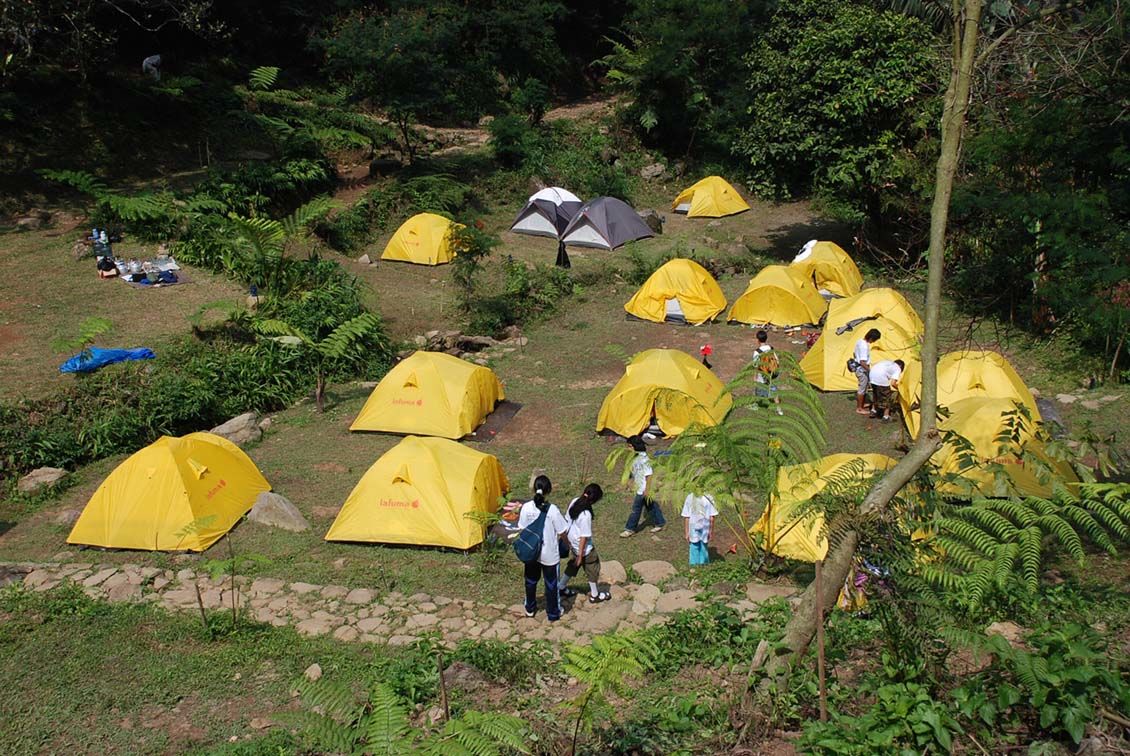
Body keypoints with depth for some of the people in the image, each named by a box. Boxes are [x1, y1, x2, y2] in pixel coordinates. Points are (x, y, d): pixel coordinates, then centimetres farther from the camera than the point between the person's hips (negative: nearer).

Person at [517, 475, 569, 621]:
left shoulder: (526, 507, -15)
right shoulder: (552, 510, -23)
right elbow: (561, 533, -14)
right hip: (549, 554, -3)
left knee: (531, 581, 24)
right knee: (551, 584, 15)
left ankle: (530, 608, 43)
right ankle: (553, 614, 30)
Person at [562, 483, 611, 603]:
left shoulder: (573, 502, -12)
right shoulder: (586, 515, -34)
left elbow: (567, 520, 3)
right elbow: (584, 537, -25)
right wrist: (580, 556, -15)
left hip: (572, 544, 7)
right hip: (584, 548, -7)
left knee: (572, 566, 29)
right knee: (593, 570, 16)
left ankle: (561, 588, 44)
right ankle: (595, 595, 34)